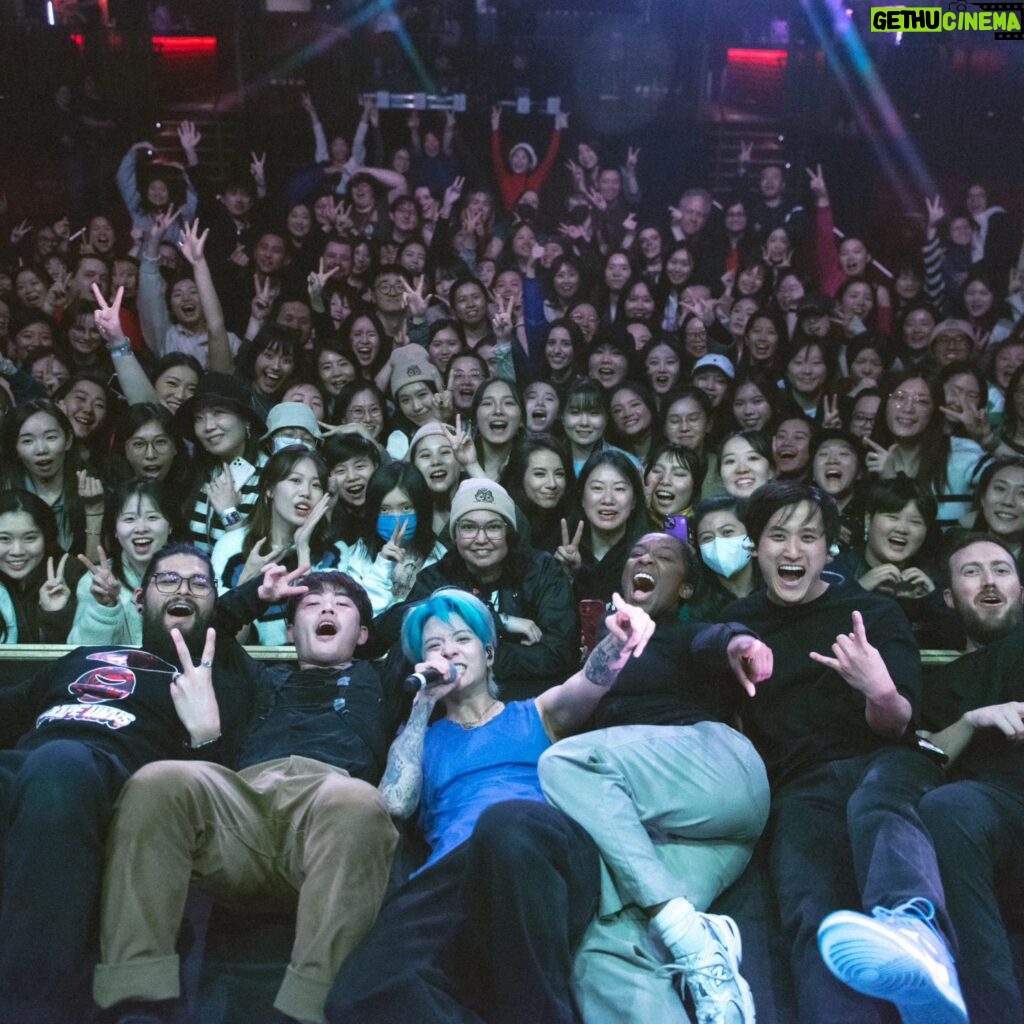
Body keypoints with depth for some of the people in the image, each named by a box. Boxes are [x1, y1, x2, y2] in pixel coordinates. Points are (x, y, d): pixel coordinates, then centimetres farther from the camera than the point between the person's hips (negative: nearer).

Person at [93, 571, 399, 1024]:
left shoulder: (376, 679, 37)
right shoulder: (266, 679, 41)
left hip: (330, 791, -2)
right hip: (243, 791, 2)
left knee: (356, 801, -41)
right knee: (159, 779, -32)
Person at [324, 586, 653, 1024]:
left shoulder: (538, 714, 28)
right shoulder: (422, 739, 30)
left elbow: (587, 685, 5)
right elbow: (395, 804, 10)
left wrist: (617, 637, -18)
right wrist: (423, 704, 15)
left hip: (545, 861, 0)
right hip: (453, 877, 1)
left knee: (506, 823, -40)